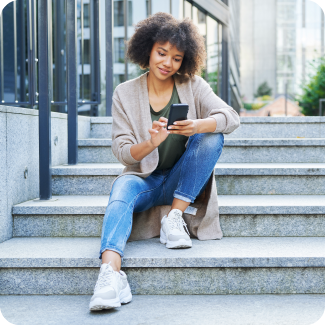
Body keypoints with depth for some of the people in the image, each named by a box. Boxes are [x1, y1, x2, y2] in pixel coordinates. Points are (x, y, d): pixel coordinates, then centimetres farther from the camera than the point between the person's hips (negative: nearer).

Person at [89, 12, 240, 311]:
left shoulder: (193, 86, 2)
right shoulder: (125, 93, 0)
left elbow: (231, 118, -12)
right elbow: (122, 152, -6)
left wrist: (198, 126, -34)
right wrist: (150, 143, -29)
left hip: (182, 182, 1)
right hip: (145, 179, -1)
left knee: (212, 137, -23)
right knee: (123, 187, -34)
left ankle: (175, 216, -21)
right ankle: (110, 274, -55)